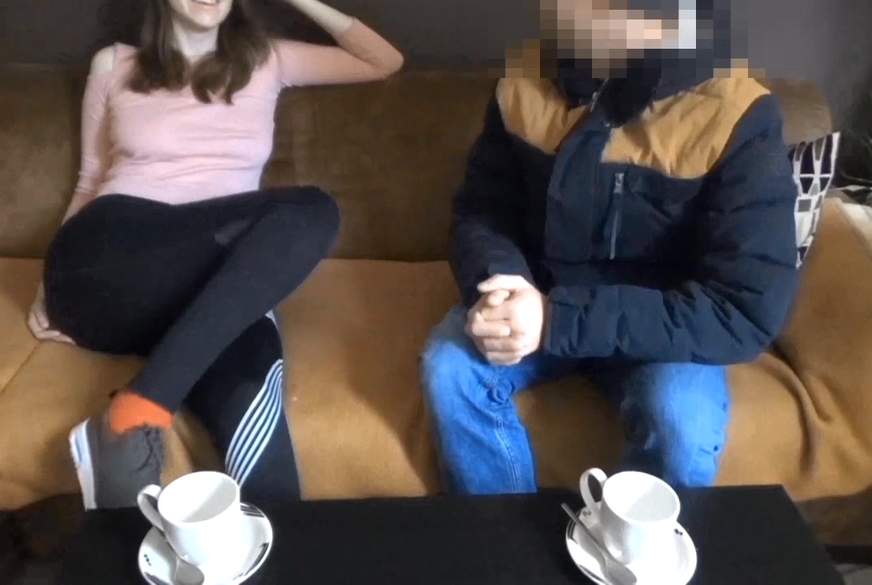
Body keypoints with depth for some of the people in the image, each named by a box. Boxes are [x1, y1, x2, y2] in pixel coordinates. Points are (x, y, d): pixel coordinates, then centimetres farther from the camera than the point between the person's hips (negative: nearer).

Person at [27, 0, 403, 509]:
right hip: (111, 259, -1)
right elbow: (90, 183, 22)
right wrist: (55, 284, 8)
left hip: (209, 280, 2)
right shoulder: (114, 65, 21)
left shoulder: (265, 62, 23)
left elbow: (386, 62, 26)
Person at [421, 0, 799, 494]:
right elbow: (479, 211, 0)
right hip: (536, 302, 3)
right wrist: (498, 286, -25)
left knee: (682, 423, -30)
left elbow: (748, 312, -26)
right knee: (449, 368, -22)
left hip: (661, 327, -2)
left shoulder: (737, 117, -22)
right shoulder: (525, 82, -10)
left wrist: (562, 321, -34)